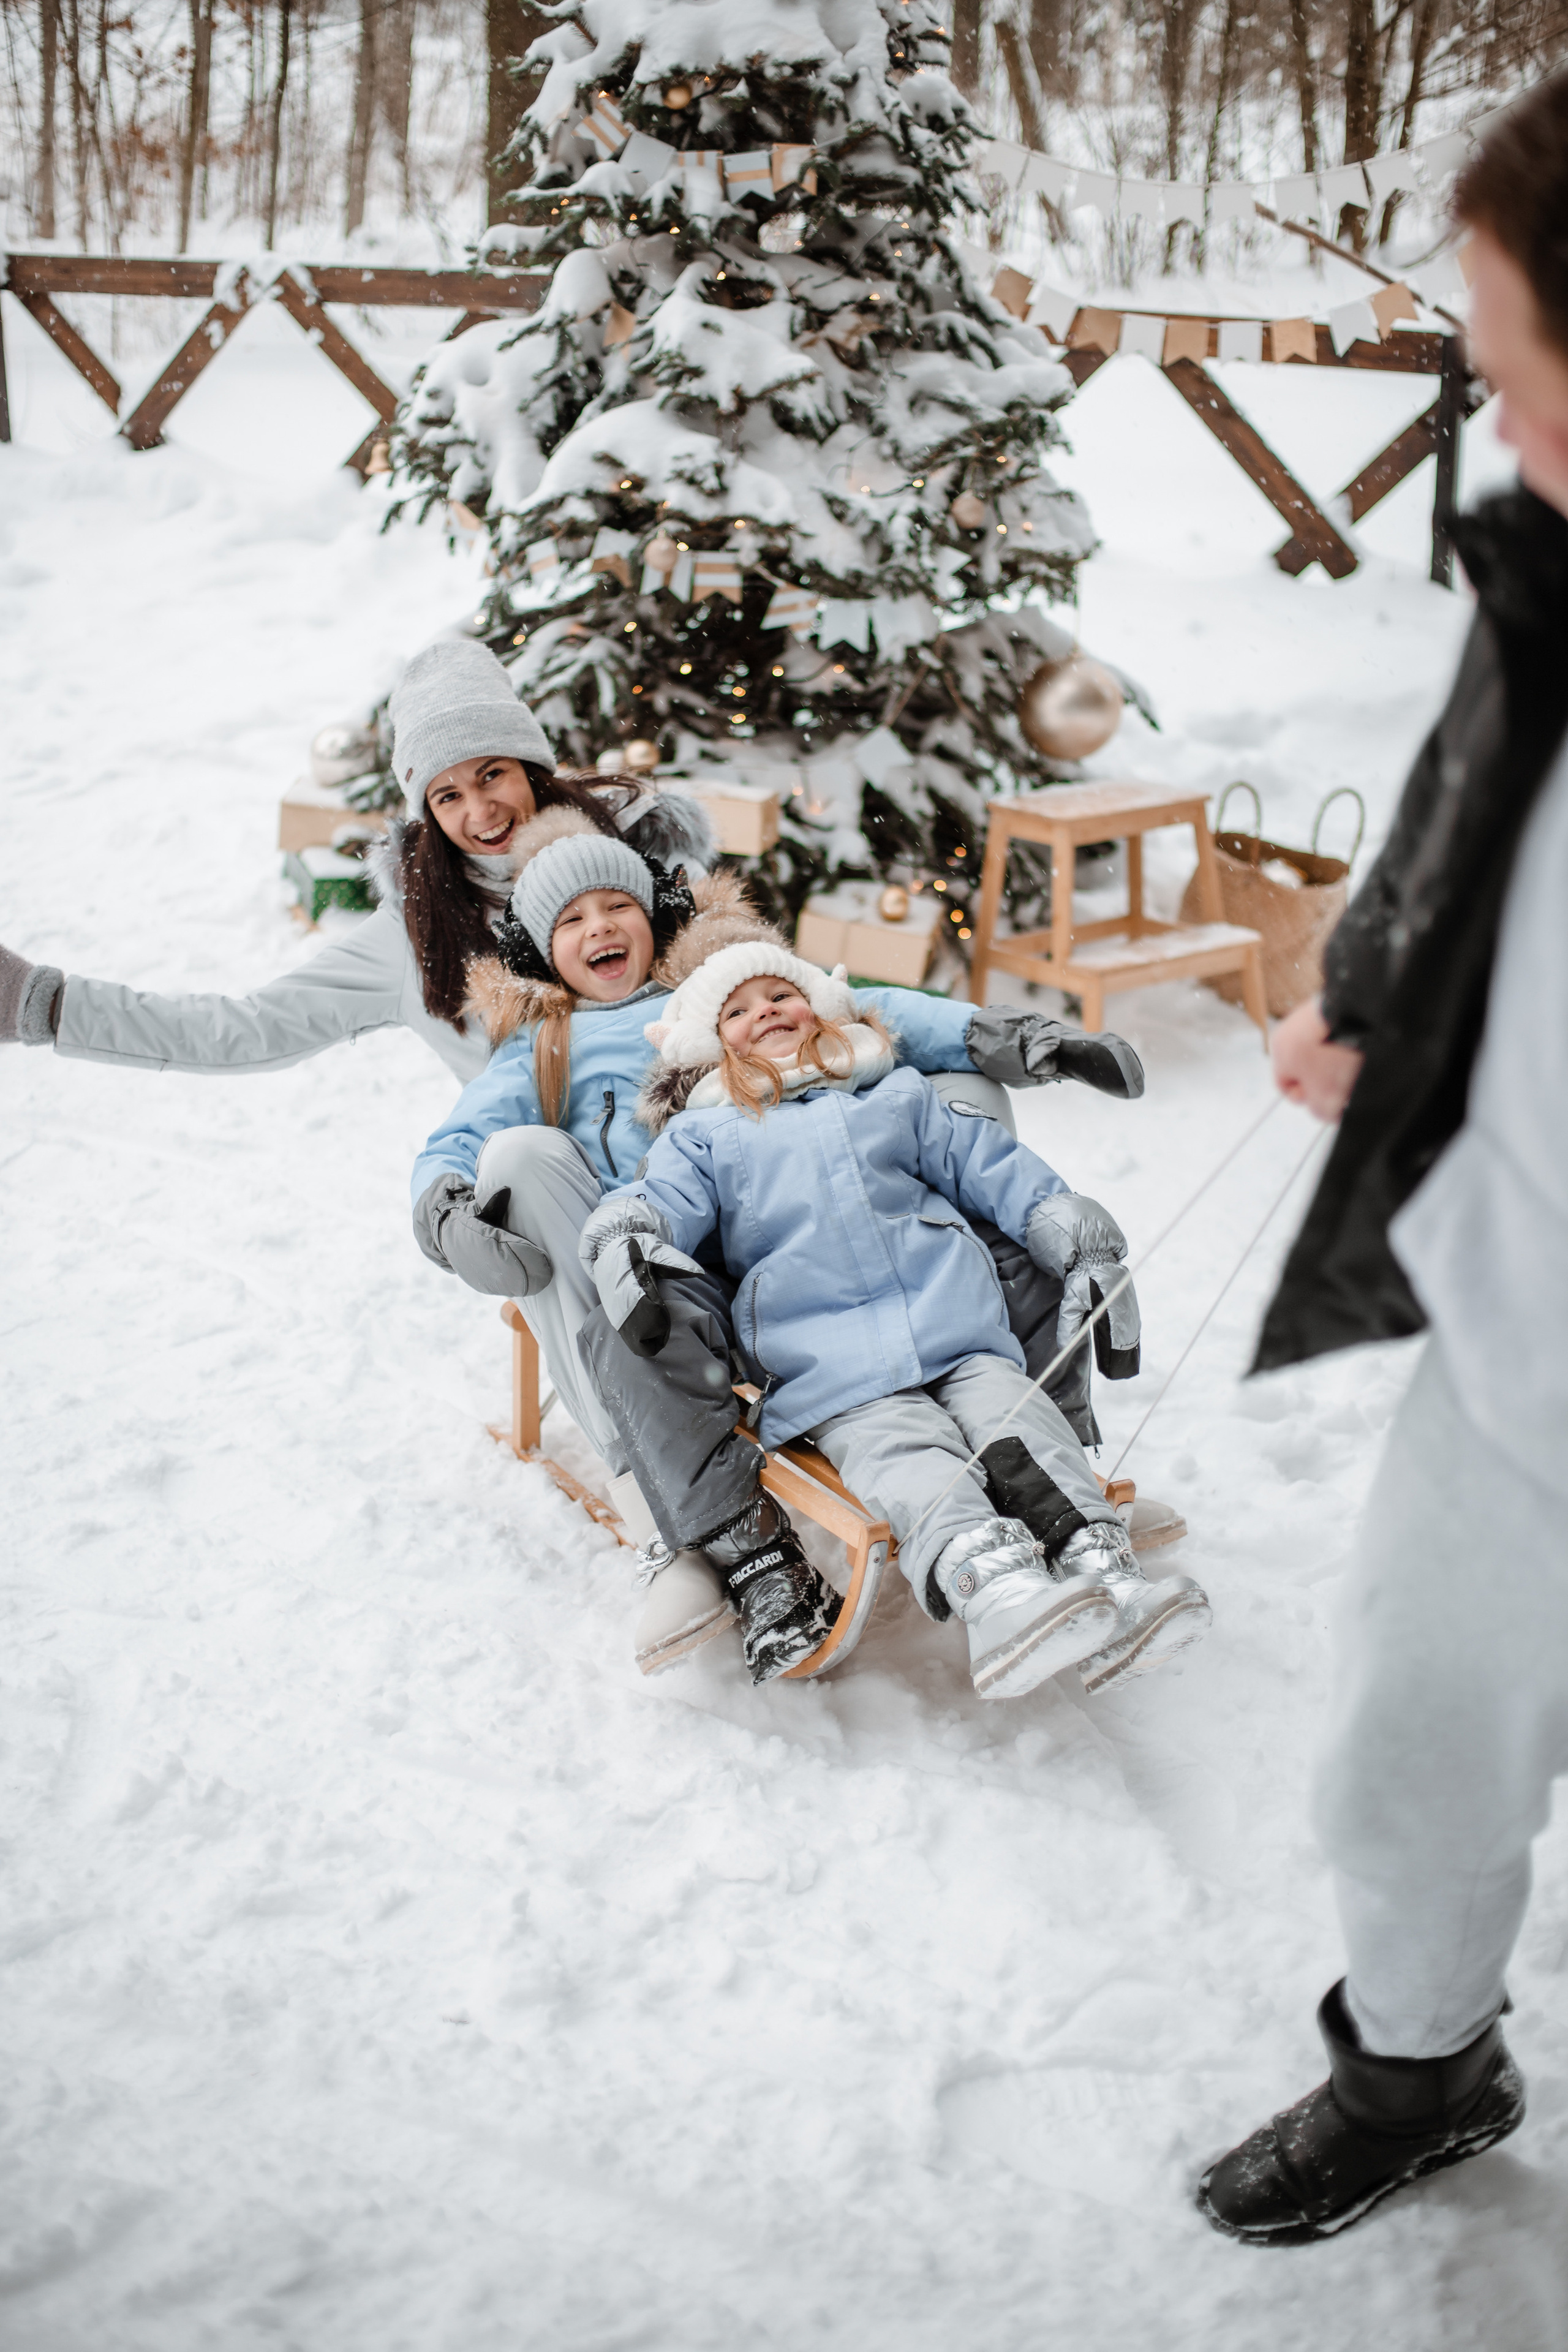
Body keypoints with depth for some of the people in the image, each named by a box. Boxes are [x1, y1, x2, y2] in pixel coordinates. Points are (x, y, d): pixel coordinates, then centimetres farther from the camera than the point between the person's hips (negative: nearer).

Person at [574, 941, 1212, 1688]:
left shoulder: (899, 1094, 29)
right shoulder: (704, 1135, 25)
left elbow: (996, 1170, 26)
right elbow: (662, 1201, 9)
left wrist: (1089, 1252, 16)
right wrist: (625, 1243, -17)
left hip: (958, 1326, 3)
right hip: (832, 1370, -3)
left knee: (1018, 1423, -24)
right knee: (908, 1458, -29)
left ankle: (1104, 1568, -38)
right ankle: (996, 1593, -52)